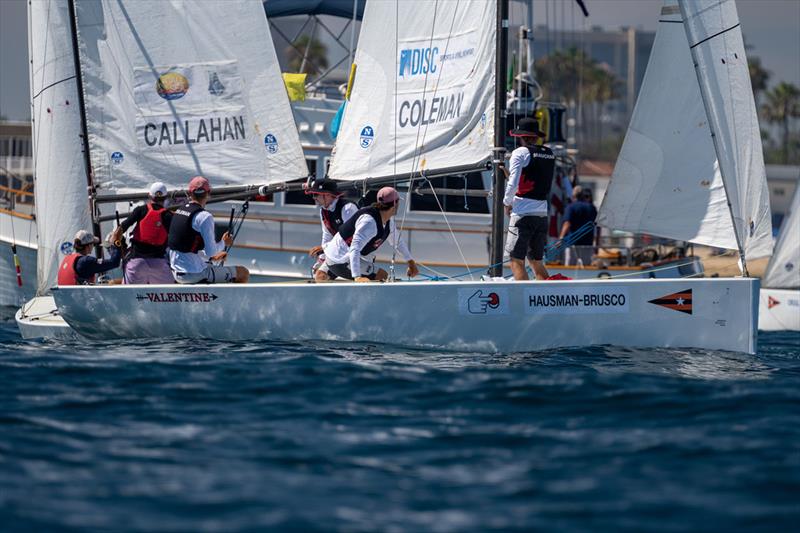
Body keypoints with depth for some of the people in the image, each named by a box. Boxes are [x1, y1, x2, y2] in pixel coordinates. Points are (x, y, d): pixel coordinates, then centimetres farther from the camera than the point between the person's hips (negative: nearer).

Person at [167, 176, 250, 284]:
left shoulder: (178, 211, 8)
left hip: (177, 273, 8)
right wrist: (224, 243, 2)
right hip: (195, 274, -8)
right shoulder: (204, 217, -17)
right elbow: (210, 251, -18)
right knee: (243, 273, 2)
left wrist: (212, 257, 22)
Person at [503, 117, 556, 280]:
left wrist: (507, 203, 4)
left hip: (523, 213, -6)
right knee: (536, 262, 14)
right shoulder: (549, 154, 12)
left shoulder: (521, 152, -6)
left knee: (517, 261, -4)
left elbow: (513, 184, -14)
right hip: (542, 214, 6)